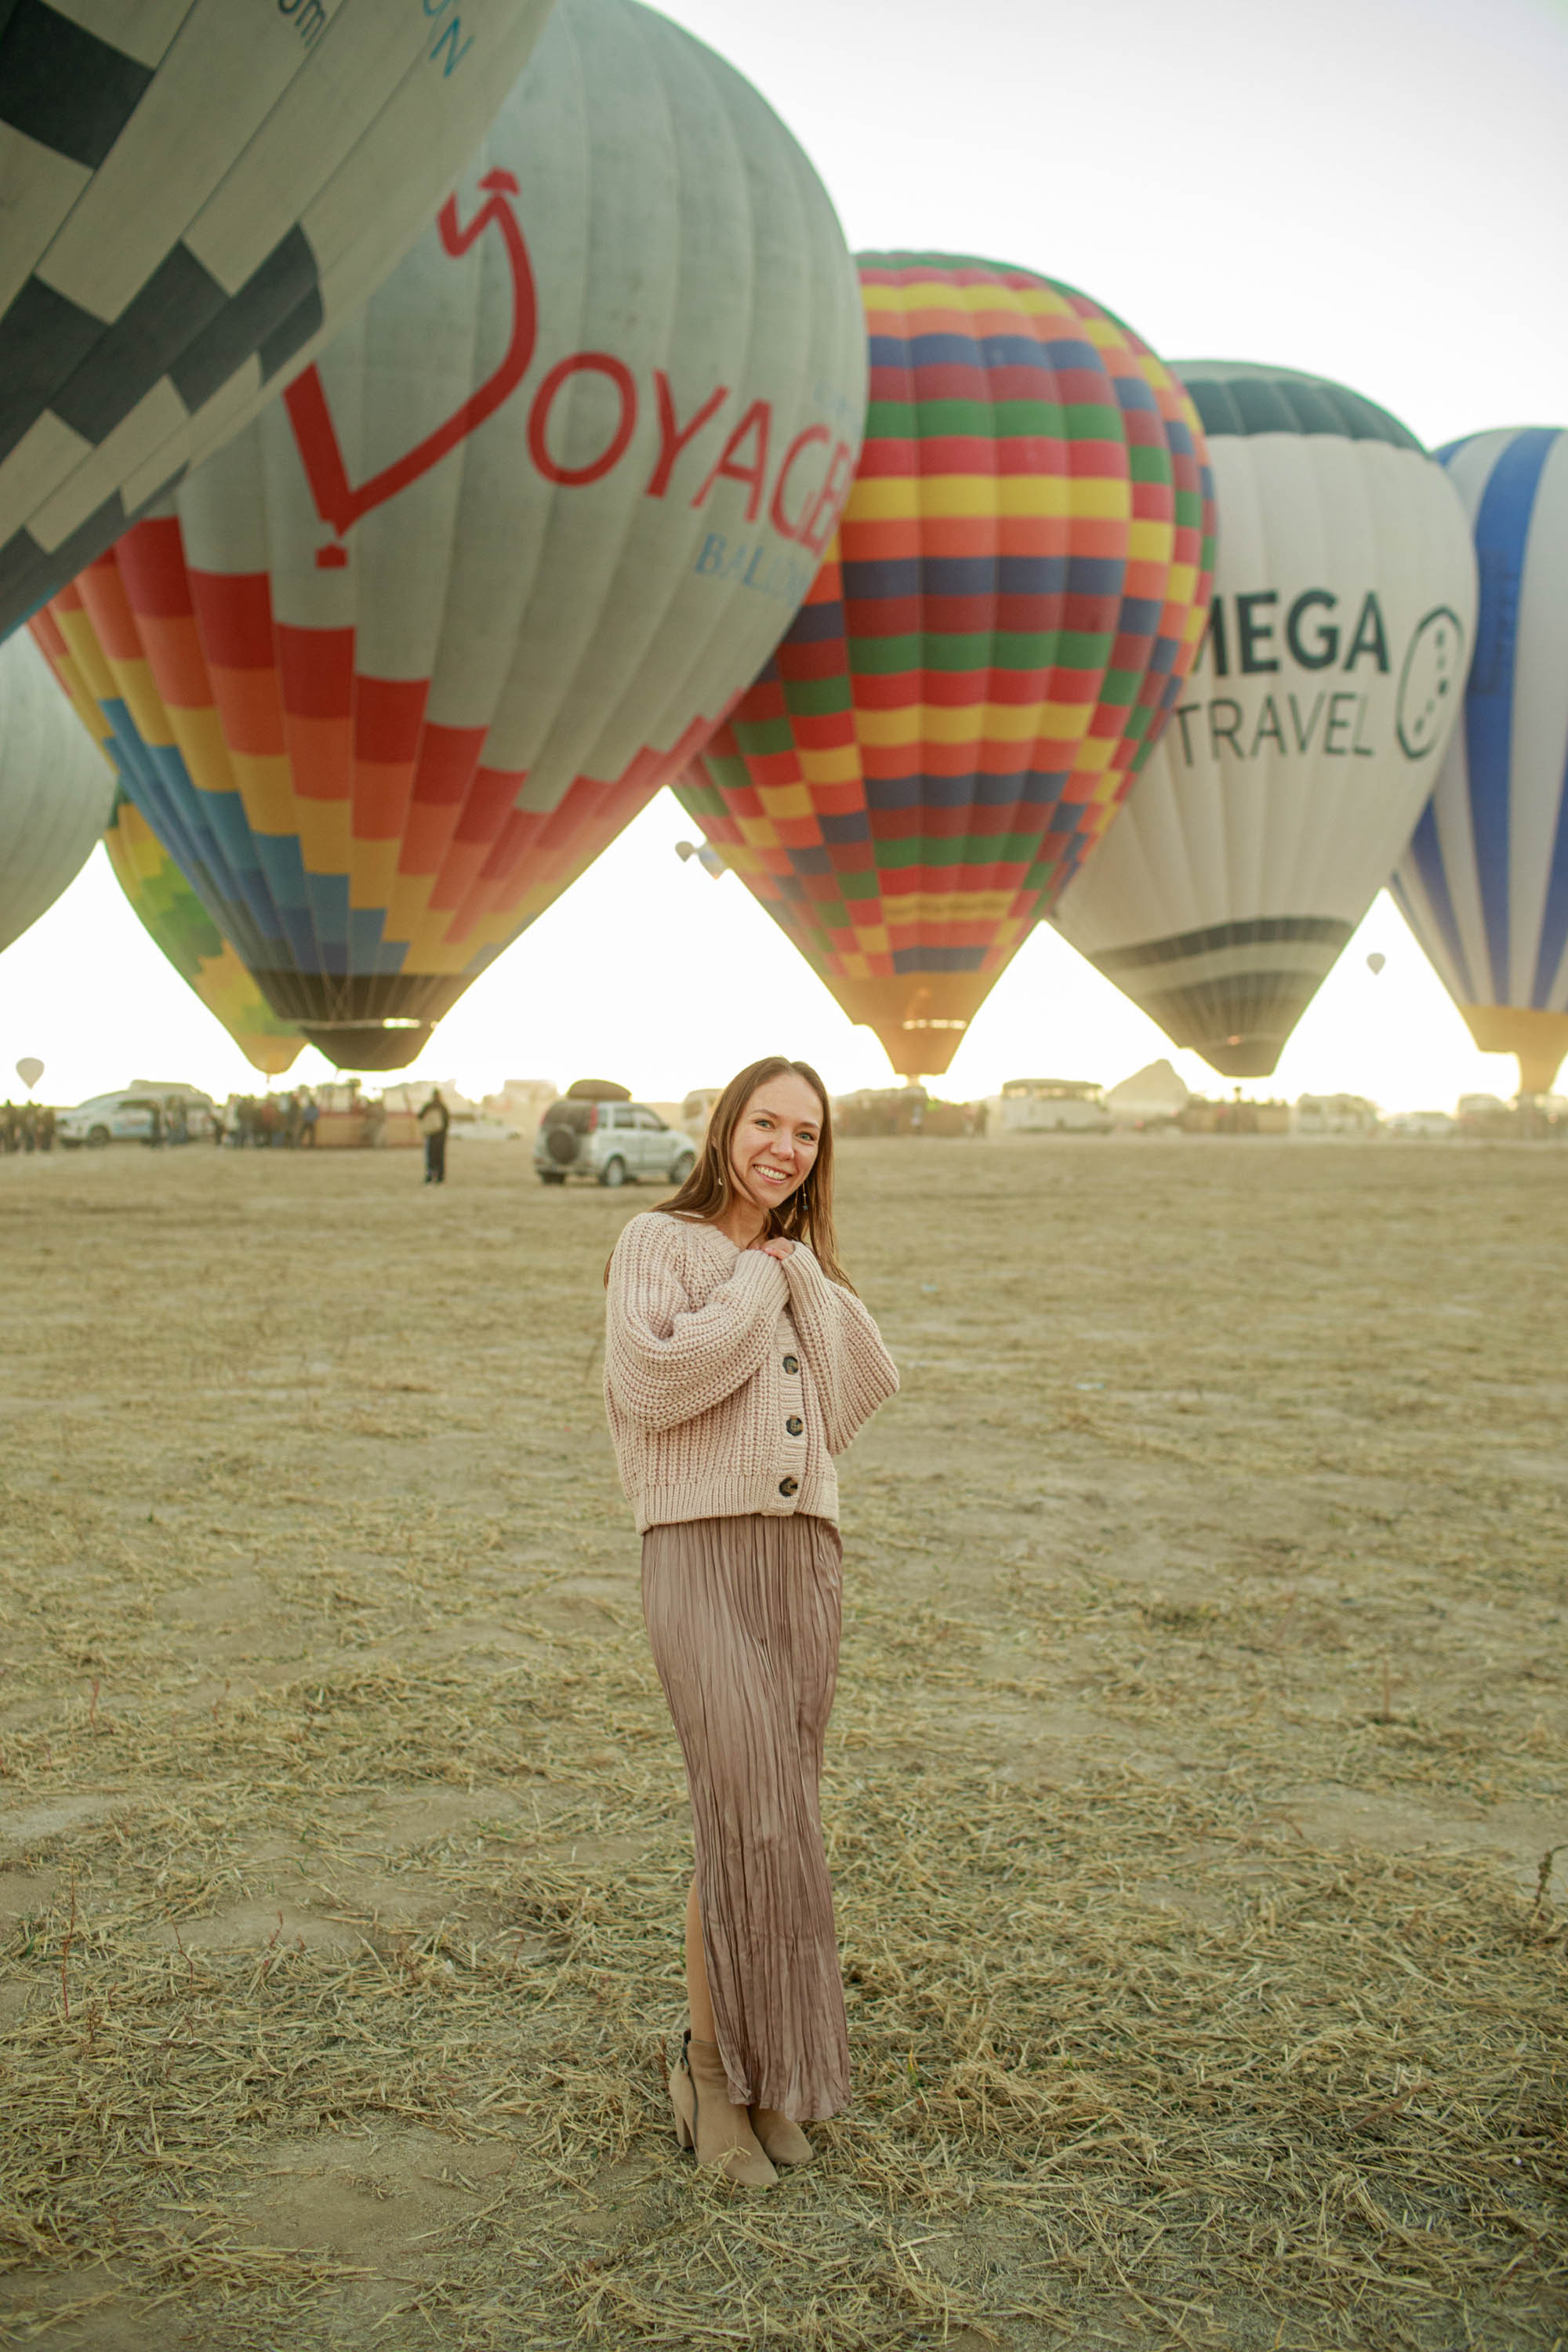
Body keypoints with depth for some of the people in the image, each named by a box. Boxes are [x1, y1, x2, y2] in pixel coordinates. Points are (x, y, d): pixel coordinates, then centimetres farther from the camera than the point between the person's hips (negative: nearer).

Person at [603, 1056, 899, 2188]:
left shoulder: (802, 1270, 20)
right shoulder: (659, 1243, 0)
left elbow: (855, 1397, 7)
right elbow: (652, 1383, -16)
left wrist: (801, 1280, 0)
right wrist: (756, 1289, -6)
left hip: (805, 1557, 6)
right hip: (703, 1555, -6)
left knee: (777, 1820, 7)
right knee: (748, 1821, -12)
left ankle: (768, 2067, 19)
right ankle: (711, 2070, 5)